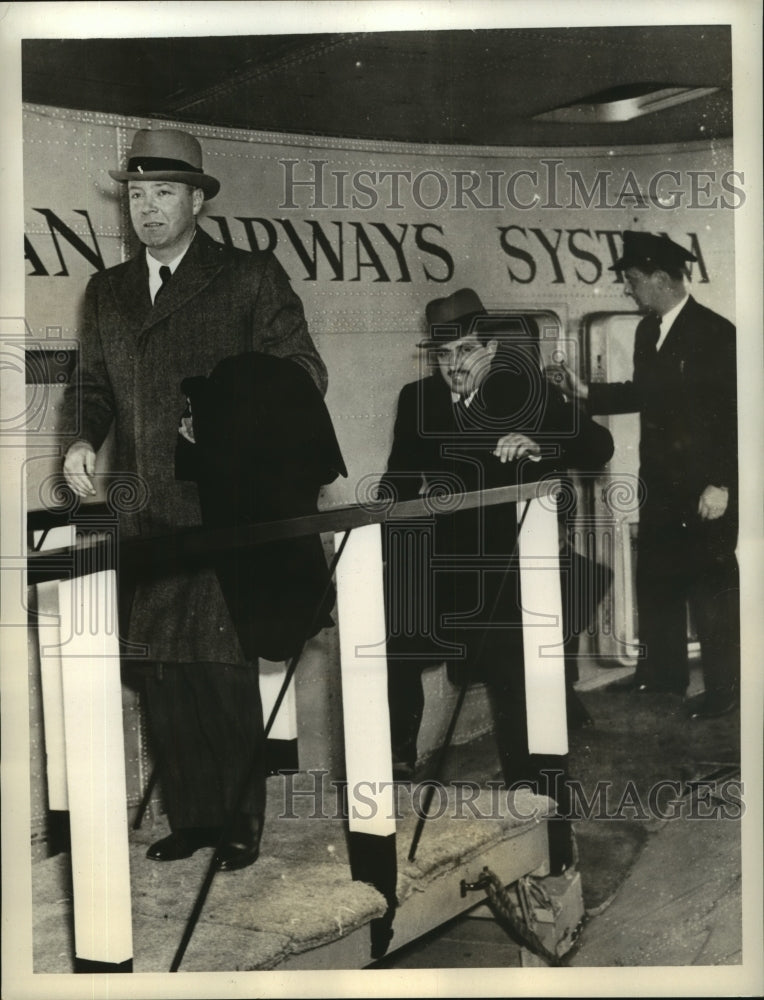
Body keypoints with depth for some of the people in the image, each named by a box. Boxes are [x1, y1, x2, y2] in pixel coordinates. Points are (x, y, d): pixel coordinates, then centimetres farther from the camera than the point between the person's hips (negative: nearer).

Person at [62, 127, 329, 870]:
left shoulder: (252, 278, 2)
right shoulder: (106, 291, 17)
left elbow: (303, 372, -2)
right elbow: (92, 384, 20)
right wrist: (85, 439, -1)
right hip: (144, 513, 5)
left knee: (226, 668, -1)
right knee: (163, 673, 8)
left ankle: (239, 823, 16)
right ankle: (188, 817, 23)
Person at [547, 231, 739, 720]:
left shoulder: (716, 333, -14)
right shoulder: (647, 330, 8)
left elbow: (734, 414, -16)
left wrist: (721, 484, -18)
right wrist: (586, 391, 9)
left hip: (705, 489, -7)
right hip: (660, 484, 8)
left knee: (711, 587, 3)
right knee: (656, 579, 15)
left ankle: (722, 688, 17)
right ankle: (664, 670, 31)